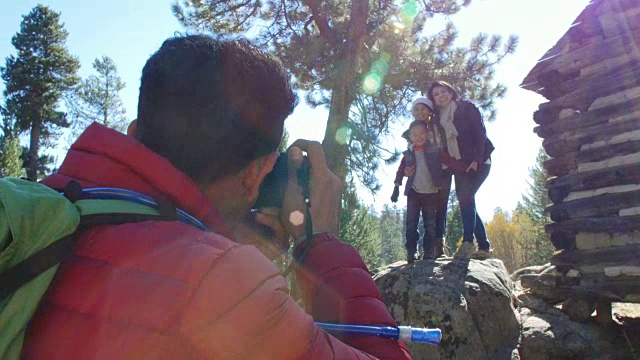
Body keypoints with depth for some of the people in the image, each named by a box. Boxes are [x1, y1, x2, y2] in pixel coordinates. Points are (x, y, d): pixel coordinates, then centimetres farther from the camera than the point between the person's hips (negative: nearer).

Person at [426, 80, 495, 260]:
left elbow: (480, 134, -10)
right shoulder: (439, 119, 11)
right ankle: (484, 246, 7)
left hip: (478, 163, -5)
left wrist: (476, 160, -19)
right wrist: (448, 163, -1)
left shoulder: (467, 108, -3)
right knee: (466, 201, 0)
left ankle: (467, 242, -26)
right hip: (459, 165, 6)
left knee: (465, 196, -24)